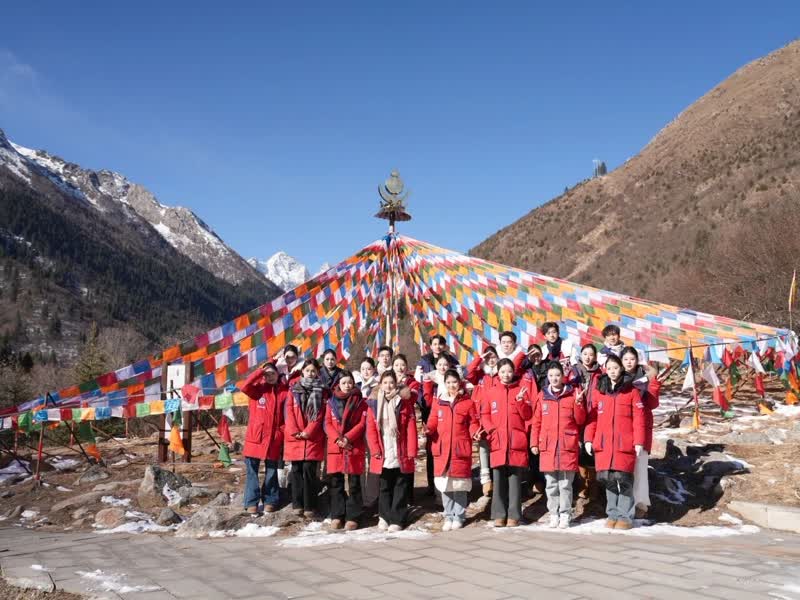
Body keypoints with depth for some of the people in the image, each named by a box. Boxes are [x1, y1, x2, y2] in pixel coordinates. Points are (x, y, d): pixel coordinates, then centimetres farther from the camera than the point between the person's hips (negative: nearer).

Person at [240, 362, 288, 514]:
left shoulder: (284, 391, 2)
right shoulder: (258, 389, 2)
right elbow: (245, 387, -19)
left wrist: (282, 431, -6)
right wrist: (260, 370, -16)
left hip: (274, 438, 0)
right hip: (255, 436, 0)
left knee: (271, 470, 10)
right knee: (252, 470, 2)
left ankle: (270, 500, 20)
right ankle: (251, 502, 9)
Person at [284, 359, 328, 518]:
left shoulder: (322, 391, 7)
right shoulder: (294, 389, 12)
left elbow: (320, 415, -1)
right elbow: (289, 411, 3)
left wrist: (308, 431, -11)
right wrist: (295, 432, -9)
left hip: (313, 438, -2)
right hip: (295, 437, 2)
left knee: (309, 470, -6)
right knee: (297, 470, 4)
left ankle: (309, 507, -1)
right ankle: (297, 505, 10)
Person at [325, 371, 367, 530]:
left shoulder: (360, 402, 2)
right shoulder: (331, 402, 9)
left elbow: (362, 424, -5)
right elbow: (327, 424, 3)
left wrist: (348, 438, -17)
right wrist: (338, 439, -13)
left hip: (354, 447, -2)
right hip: (335, 447, 2)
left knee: (354, 484, 2)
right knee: (336, 483, 6)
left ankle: (352, 517, 7)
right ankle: (336, 516, 15)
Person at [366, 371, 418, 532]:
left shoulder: (404, 402, -1)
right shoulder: (374, 403, 2)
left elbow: (411, 428, -4)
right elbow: (371, 429, 0)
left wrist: (411, 451, -9)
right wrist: (375, 450, -8)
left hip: (401, 455, -1)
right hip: (382, 455, 1)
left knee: (400, 488, 6)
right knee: (384, 487, 13)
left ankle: (396, 519, 14)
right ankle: (384, 516, 26)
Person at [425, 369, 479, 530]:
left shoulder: (467, 402, 2)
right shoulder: (438, 402, 7)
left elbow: (473, 423, 5)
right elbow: (433, 422, 8)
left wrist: (474, 433, -14)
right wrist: (429, 430, -12)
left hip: (461, 449, -2)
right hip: (442, 449, 2)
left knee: (460, 485, 5)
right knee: (445, 485, 6)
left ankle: (459, 516, 18)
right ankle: (448, 517, 18)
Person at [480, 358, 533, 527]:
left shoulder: (521, 390, 7)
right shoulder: (490, 392, 9)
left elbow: (527, 415, 2)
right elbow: (484, 415, 9)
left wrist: (520, 401, -14)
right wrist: (492, 430, -7)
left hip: (516, 442, -1)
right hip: (497, 442, 1)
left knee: (514, 479, 1)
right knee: (498, 480, 4)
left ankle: (514, 515, 7)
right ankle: (499, 515, 10)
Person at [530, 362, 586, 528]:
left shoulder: (573, 393, 3)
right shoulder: (542, 395, 8)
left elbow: (580, 420, 3)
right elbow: (536, 422, 10)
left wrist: (578, 403, -12)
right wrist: (534, 443, 6)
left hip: (568, 446, -2)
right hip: (547, 446, 2)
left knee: (565, 484, 1)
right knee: (551, 484, 7)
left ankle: (565, 515, 10)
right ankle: (554, 514, 15)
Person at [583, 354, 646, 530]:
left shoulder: (632, 391, 4)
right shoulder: (598, 391, 11)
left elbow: (638, 419, 0)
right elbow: (591, 417, 10)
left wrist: (639, 441, -7)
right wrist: (588, 439, 2)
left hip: (624, 444, -3)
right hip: (603, 444, 3)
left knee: (623, 479, -5)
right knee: (608, 479, 4)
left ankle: (625, 516, 7)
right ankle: (613, 514, 17)